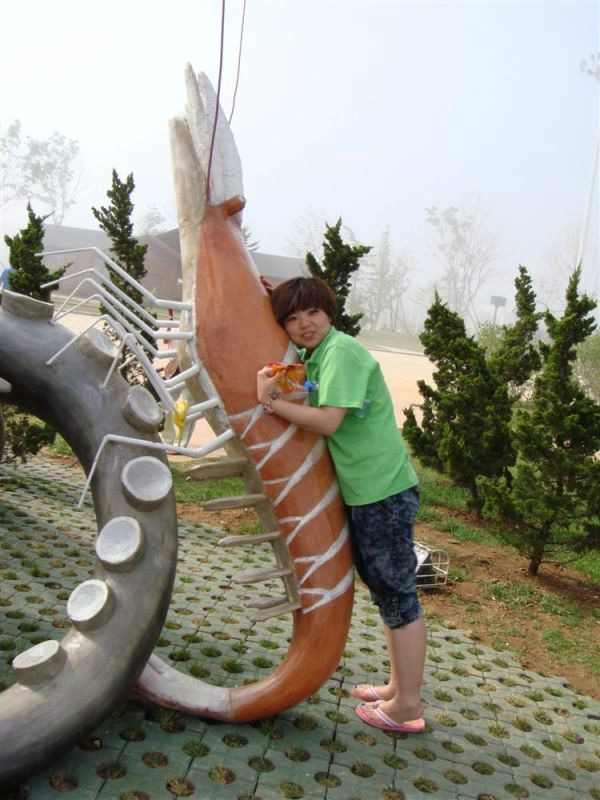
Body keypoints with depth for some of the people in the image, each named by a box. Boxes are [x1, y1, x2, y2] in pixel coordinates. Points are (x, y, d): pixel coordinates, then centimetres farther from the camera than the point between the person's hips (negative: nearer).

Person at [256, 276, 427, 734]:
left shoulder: (342, 351, -17)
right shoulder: (309, 357, 13)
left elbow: (328, 421, -24)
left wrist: (272, 402, -18)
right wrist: (272, 395, -6)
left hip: (384, 492, -10)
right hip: (362, 491, 10)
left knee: (399, 596, 2)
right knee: (387, 592, 19)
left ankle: (407, 707, 16)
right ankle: (399, 687, 36)